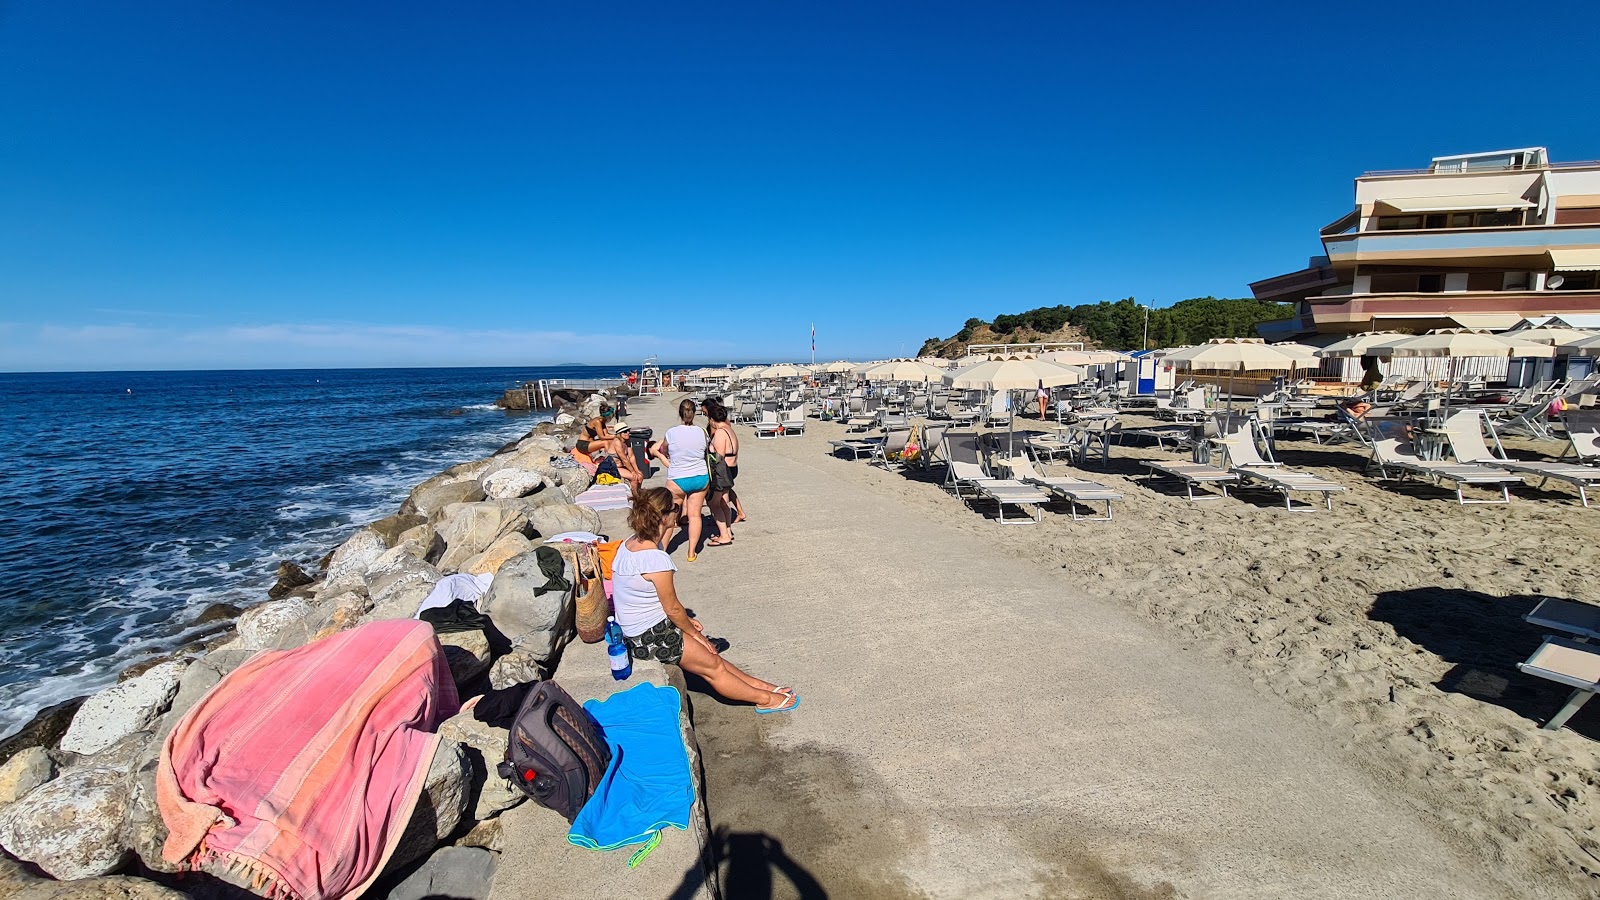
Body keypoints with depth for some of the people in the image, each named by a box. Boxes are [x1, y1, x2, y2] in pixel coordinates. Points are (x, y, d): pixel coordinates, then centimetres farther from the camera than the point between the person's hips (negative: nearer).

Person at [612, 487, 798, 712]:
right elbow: (672, 607, -18)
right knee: (713, 665, 6)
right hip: (651, 637, -9)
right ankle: (765, 698, 21)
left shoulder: (629, 544, 0)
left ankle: (758, 685, 27)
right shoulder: (657, 559, -29)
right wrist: (694, 632, 0)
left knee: (708, 655, 16)